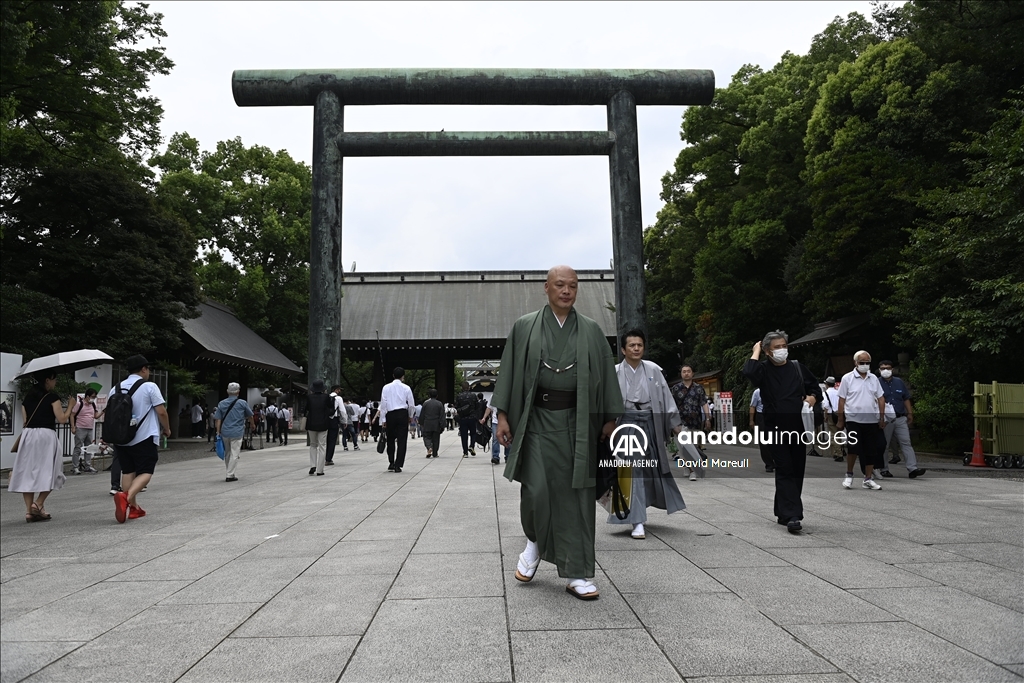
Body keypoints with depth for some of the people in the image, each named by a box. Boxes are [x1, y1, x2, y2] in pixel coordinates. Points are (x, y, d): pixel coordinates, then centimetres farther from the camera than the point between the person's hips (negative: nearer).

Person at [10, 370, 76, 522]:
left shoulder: (27, 397, 12)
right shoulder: (52, 397, -5)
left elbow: (25, 421, 14)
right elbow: (62, 419, -7)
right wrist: (70, 405, 8)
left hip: (28, 435, 5)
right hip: (46, 435, -5)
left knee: (27, 472, 6)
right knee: (48, 471, 4)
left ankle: (29, 510, 5)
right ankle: (38, 504, -9)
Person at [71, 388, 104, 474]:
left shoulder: (93, 405, 10)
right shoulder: (80, 404, -8)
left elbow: (96, 416, 12)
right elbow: (72, 415, -6)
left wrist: (103, 411, -5)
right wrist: (73, 427, -12)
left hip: (90, 429, 7)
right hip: (80, 429, -7)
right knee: (78, 448, -6)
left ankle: (88, 466, 19)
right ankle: (75, 467, -2)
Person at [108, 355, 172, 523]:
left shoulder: (116, 388, 8)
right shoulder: (149, 386, -7)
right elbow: (161, 411, -10)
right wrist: (166, 429, 6)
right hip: (144, 438, -5)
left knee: (127, 472, 13)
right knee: (145, 472, -2)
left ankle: (133, 508, 14)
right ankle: (126, 496, -27)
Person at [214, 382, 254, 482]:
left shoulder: (221, 403, 5)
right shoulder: (242, 403, -1)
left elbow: (218, 419, 1)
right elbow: (249, 416, 13)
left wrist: (218, 432, 4)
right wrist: (252, 424, 31)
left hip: (224, 432, 4)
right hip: (237, 433, -4)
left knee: (227, 454, 16)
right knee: (234, 454, -1)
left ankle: (229, 473, 25)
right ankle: (230, 475, -4)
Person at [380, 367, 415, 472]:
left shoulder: (386, 388, 3)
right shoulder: (406, 388, 1)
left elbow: (383, 404, 1)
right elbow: (411, 405, 3)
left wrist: (383, 419, 5)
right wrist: (410, 416, 20)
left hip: (390, 415, 1)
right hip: (402, 414, -1)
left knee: (390, 440, 14)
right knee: (402, 441, 1)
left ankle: (391, 463, 13)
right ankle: (398, 465, -2)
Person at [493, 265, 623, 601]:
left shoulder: (591, 330, 8)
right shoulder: (524, 327, 6)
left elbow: (606, 375, 8)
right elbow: (509, 372, 5)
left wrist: (610, 418, 2)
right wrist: (502, 415, -1)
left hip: (577, 422, 1)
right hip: (537, 419, -1)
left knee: (576, 496, 1)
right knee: (536, 489, -9)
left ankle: (577, 574, 9)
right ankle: (534, 542, 23)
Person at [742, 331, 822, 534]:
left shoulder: (798, 368, 9)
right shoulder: (764, 369, -2)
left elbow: (815, 388, 19)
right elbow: (748, 372, -24)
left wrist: (812, 397, -4)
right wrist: (756, 351, -10)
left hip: (798, 427, 4)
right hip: (776, 428, -4)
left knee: (797, 471, 9)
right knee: (784, 471, -7)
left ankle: (783, 512, 23)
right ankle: (792, 516, -11)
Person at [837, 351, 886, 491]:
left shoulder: (873, 379, 10)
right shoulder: (847, 378, -1)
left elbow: (881, 398, 13)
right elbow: (842, 400, -1)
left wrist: (882, 418, 6)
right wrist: (840, 420, -3)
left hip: (871, 420, 4)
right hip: (853, 419, -4)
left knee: (871, 450, 5)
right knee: (853, 448, -9)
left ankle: (868, 479, 14)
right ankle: (849, 474, 12)